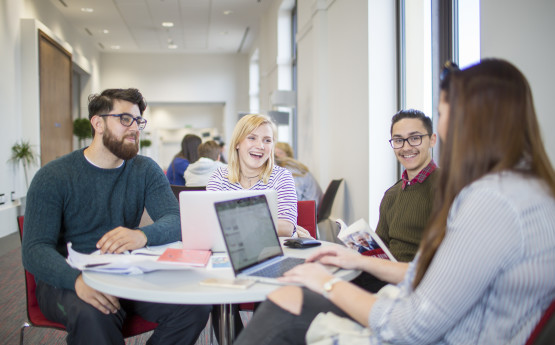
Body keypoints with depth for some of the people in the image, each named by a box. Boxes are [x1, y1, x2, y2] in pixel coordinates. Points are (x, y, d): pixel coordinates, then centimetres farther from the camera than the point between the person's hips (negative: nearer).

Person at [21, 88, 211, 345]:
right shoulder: (53, 177, -6)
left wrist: (142, 235, -34)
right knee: (92, 314, -37)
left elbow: (175, 221, -9)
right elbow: (35, 249, -15)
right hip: (66, 280, -3)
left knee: (195, 304, -19)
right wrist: (78, 279, -37)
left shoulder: (145, 170, 5)